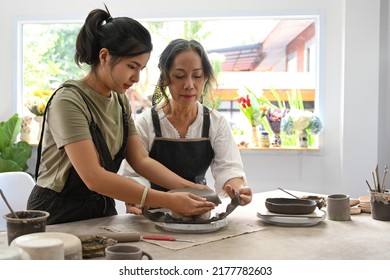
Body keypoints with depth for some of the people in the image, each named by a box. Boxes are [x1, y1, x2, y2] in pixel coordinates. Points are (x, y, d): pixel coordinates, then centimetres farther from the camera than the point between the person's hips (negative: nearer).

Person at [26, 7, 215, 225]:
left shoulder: (120, 101, 5)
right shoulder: (69, 101, -18)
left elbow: (140, 160, 3)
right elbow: (94, 177, -26)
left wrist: (189, 187, -11)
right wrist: (170, 201, -28)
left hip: (102, 210, 6)